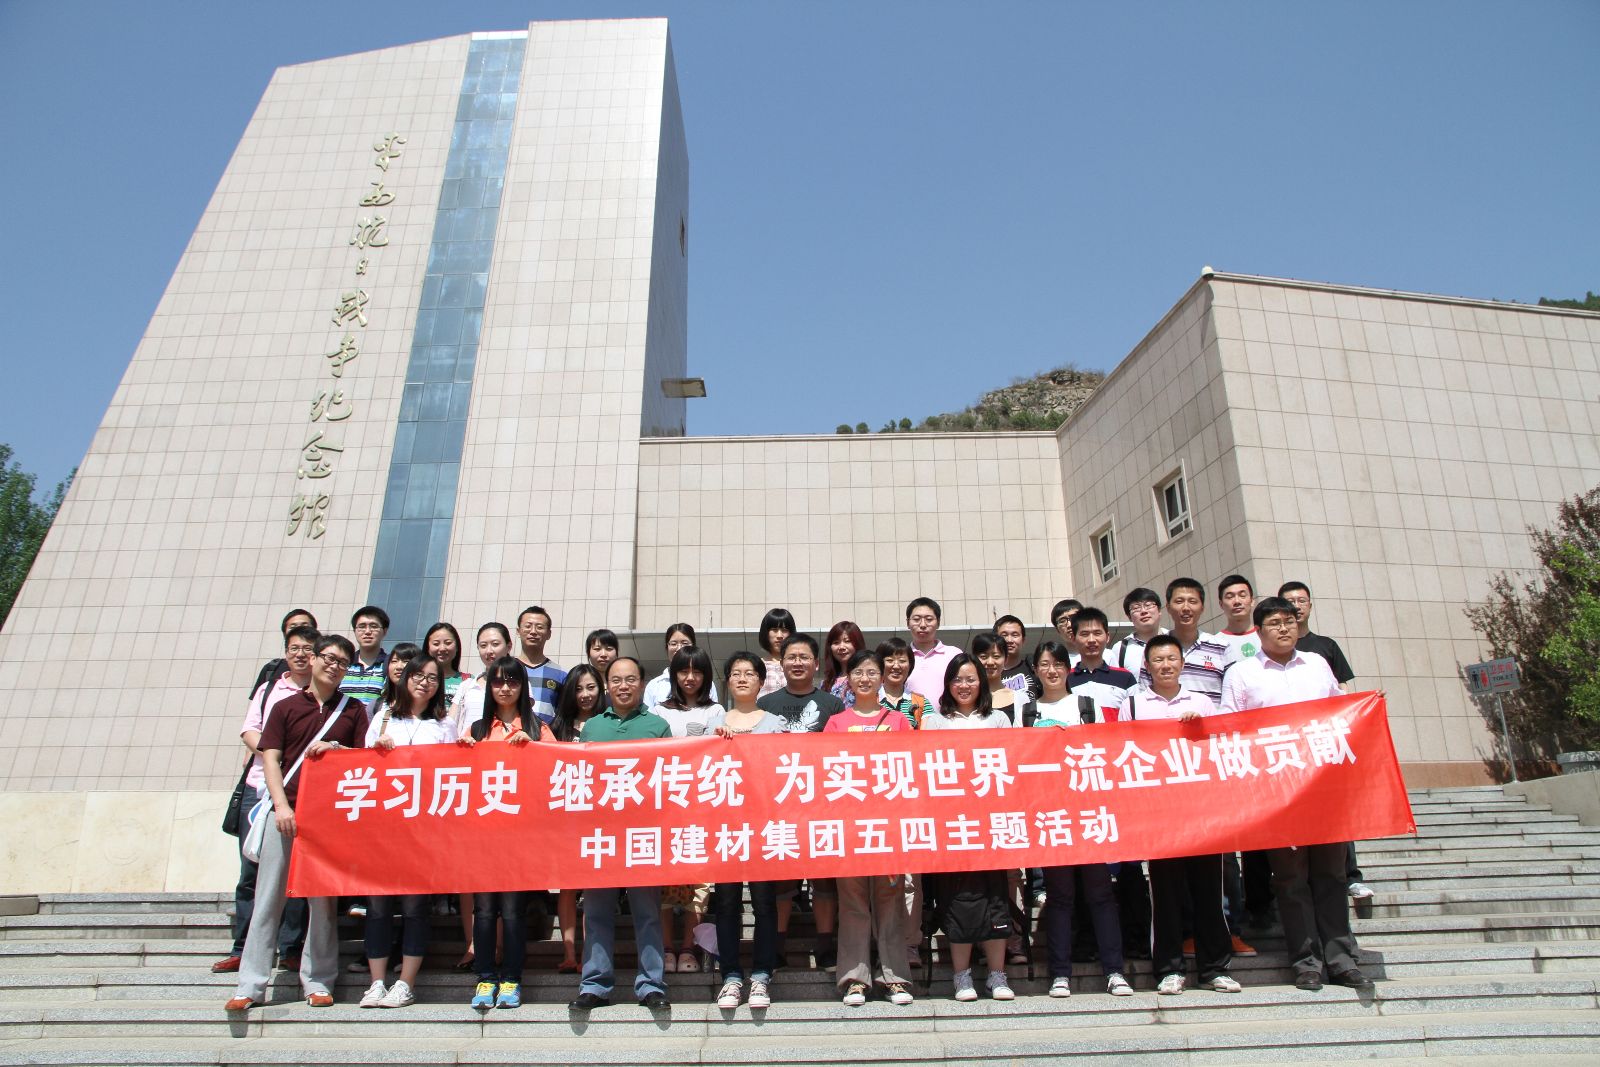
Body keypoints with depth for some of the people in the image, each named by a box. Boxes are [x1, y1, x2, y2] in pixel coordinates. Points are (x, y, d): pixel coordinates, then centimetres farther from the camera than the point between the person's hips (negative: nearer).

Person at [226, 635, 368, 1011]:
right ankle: (250, 984, 8)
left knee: (323, 901, 4)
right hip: (286, 813, 0)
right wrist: (281, 806, -9)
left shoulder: (353, 709, 11)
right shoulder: (286, 707, 9)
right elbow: (271, 759, 3)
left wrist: (336, 747, -11)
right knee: (268, 898, 1)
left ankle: (317, 981, 12)